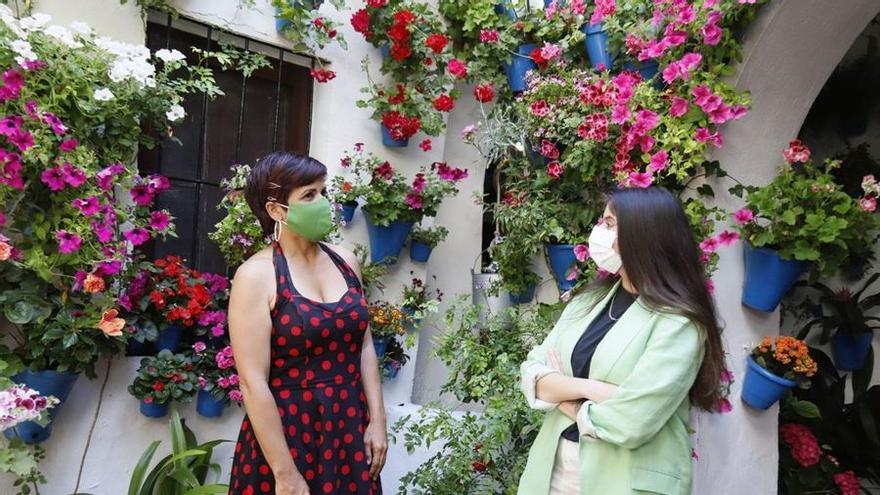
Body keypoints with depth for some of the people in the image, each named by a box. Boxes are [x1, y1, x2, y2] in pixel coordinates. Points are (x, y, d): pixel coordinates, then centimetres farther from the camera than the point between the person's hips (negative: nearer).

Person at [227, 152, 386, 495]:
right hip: (286, 433, -5)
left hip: (351, 429, 5)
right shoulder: (256, 275, -14)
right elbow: (253, 382, -16)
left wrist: (377, 419, 2)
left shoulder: (345, 261, 2)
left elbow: (363, 344, 6)